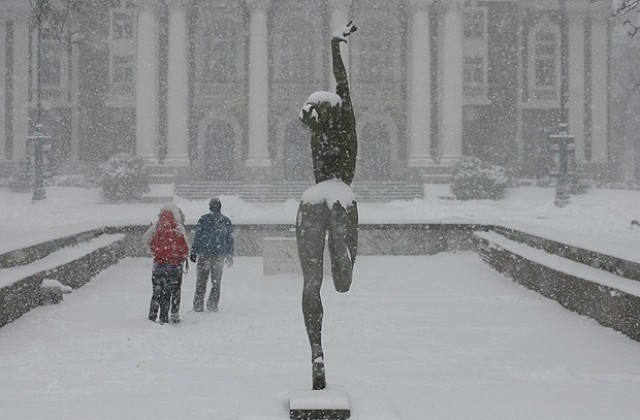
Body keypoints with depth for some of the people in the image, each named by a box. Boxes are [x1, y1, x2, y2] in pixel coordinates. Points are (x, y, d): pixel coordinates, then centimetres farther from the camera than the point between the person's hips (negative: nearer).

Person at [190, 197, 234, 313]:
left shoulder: (203, 219, -2)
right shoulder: (227, 221, 5)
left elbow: (197, 236, -4)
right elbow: (230, 240, 9)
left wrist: (193, 252, 2)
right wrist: (230, 256, 16)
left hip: (203, 254, -1)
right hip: (219, 255, 1)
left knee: (201, 280, 6)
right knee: (216, 282, 10)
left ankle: (198, 305, 3)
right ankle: (212, 305, 5)